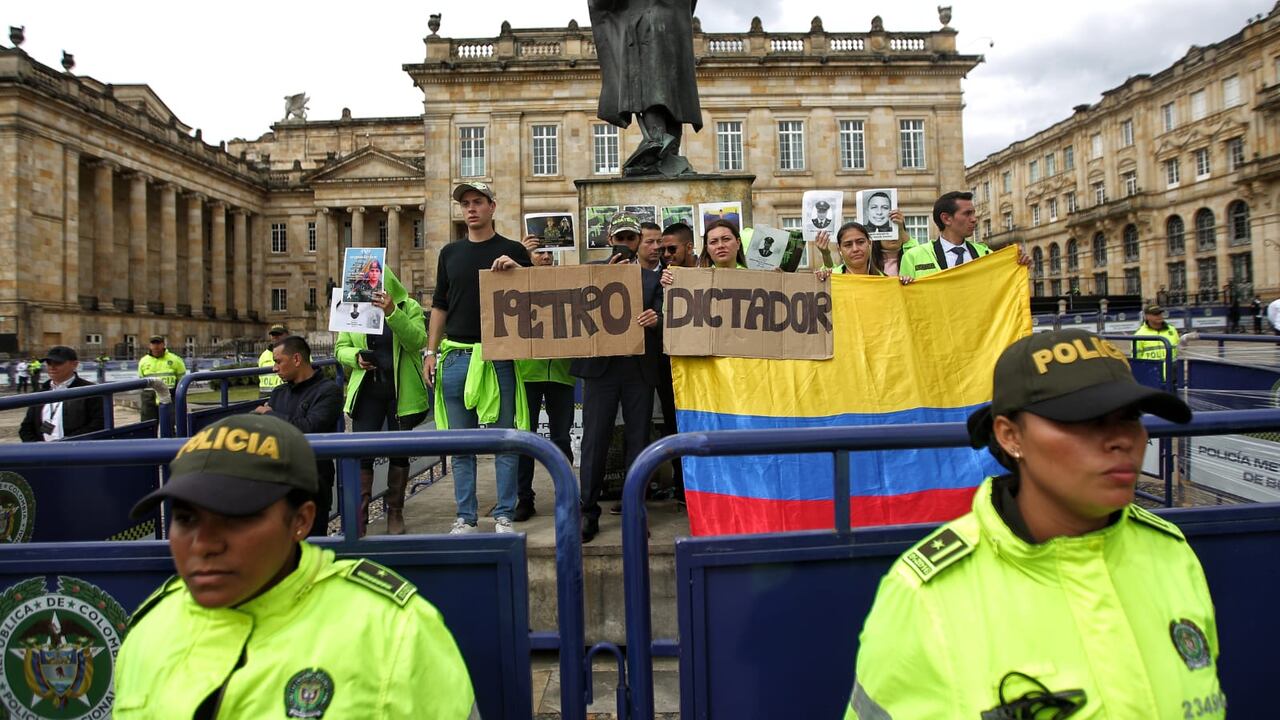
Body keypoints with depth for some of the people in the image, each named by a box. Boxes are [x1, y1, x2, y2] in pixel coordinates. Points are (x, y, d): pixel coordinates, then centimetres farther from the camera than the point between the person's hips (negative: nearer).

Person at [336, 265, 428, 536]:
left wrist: (392, 312, -28)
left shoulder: (409, 308, 0)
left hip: (402, 391, -1)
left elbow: (417, 341, -16)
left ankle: (395, 513, 22)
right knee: (361, 452, -5)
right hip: (366, 390, 1)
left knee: (399, 452, 8)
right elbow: (340, 348, 10)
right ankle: (358, 519, 1)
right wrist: (356, 357, -12)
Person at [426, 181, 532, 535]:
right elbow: (440, 305, 17)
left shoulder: (513, 251, 6)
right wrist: (431, 352, 10)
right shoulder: (450, 253, 15)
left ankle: (504, 516, 11)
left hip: (499, 357, -3)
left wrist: (517, 270, -14)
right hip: (456, 356, 3)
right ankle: (465, 517, 16)